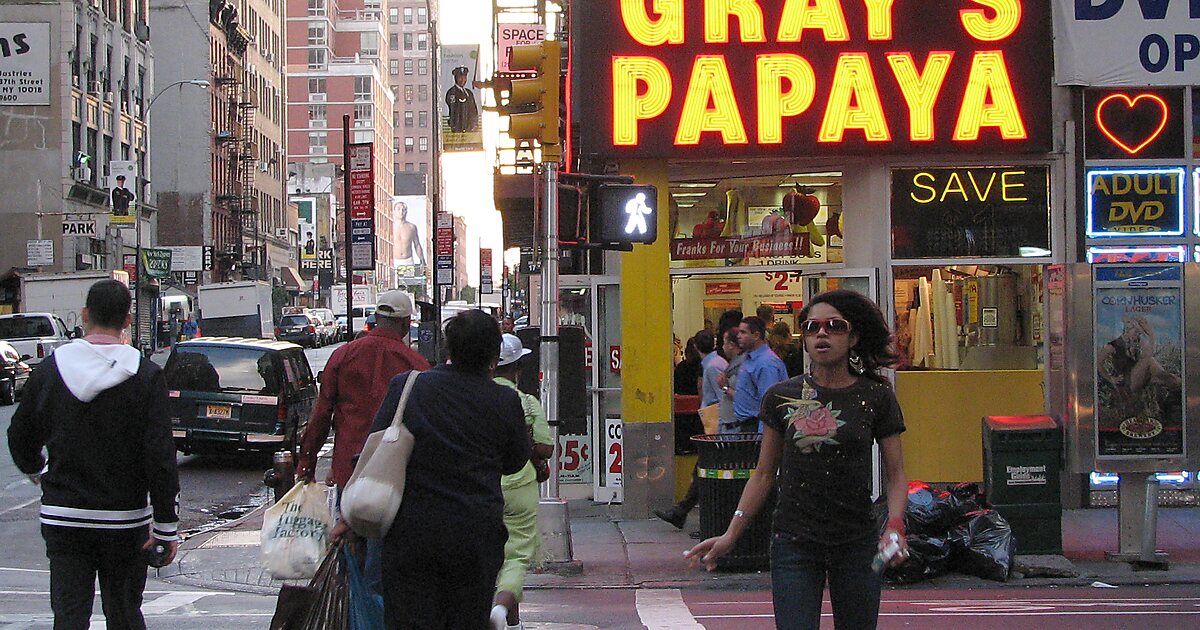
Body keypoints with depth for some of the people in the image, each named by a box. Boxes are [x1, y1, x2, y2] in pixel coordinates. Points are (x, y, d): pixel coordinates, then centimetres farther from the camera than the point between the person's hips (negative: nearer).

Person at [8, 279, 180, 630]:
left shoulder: (49, 369, -1)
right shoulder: (145, 376, -9)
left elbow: (20, 437, 11)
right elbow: (161, 459, -13)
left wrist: (35, 470, 33)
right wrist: (166, 528, -8)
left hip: (62, 517, 1)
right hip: (124, 520, -1)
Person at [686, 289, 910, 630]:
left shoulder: (876, 397, 0)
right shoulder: (782, 397, 3)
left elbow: (895, 474, 3)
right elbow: (764, 474, 8)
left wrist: (895, 526, -15)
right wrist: (731, 534, 1)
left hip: (856, 543, 0)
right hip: (793, 543, 0)